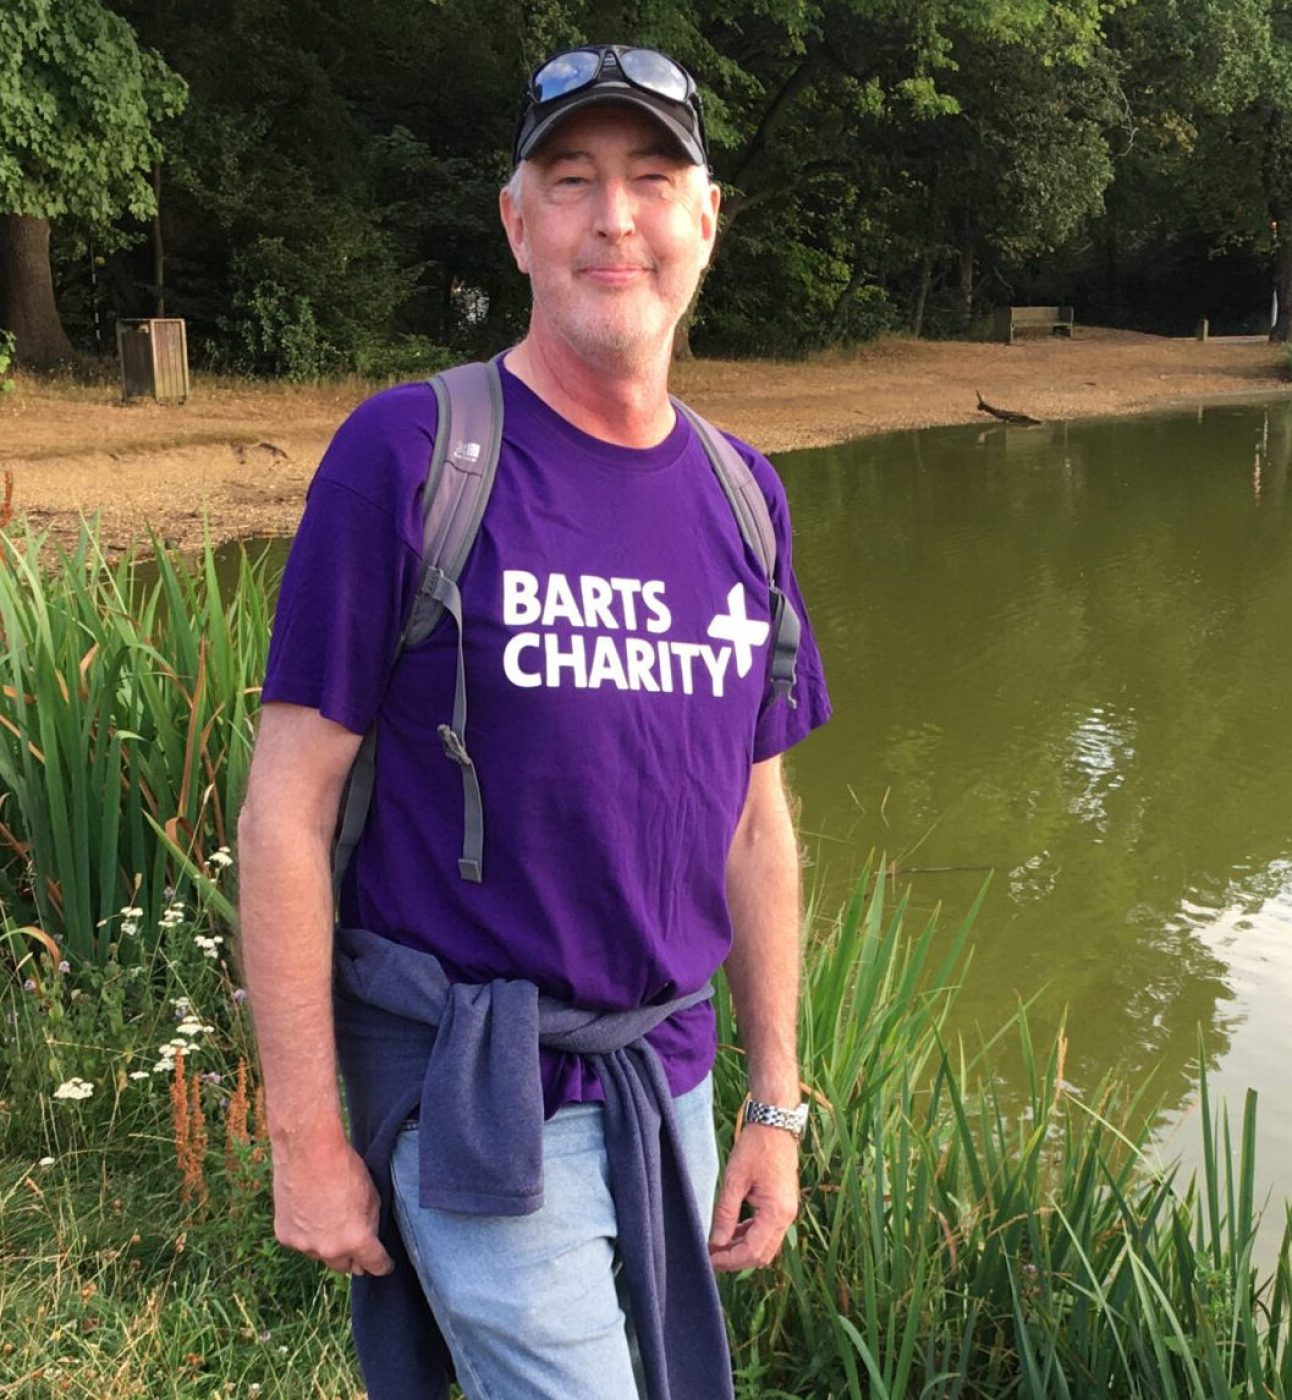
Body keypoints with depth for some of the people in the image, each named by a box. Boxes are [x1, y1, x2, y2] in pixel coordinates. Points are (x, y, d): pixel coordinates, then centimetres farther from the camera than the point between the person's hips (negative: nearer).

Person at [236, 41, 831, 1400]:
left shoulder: (741, 493, 4)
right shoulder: (405, 453, -14)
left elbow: (754, 823, 9)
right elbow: (284, 811, -13)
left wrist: (775, 1103, 10)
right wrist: (304, 1135, -12)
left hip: (668, 1072, 6)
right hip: (477, 1089, -6)